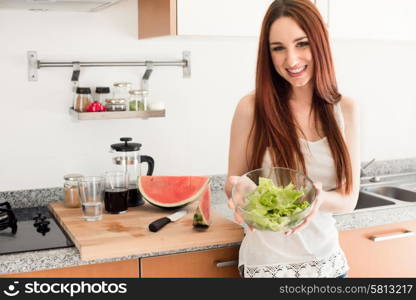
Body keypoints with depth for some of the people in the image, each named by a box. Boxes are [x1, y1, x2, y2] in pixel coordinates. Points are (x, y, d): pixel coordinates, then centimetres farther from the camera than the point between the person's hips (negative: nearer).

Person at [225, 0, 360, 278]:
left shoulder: (346, 110, -5)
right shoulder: (251, 108, -12)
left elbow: (349, 198, -4)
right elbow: (234, 185, -3)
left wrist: (317, 199, -26)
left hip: (328, 260, 3)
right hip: (267, 262, -3)